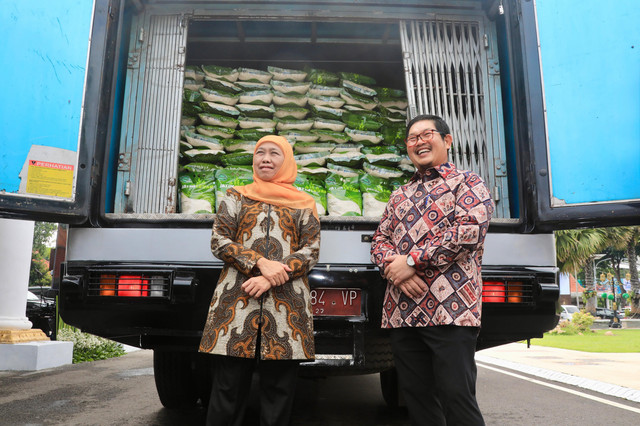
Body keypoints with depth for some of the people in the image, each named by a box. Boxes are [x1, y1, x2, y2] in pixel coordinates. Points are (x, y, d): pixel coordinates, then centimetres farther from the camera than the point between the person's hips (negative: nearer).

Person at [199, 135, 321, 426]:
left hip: (287, 304, 0)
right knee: (228, 388, 1)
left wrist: (272, 278, -11)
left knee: (279, 389, 3)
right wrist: (261, 263, -11)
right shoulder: (235, 197, 15)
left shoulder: (304, 204, 14)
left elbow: (312, 251, 4)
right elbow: (219, 242, 5)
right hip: (236, 301, 0)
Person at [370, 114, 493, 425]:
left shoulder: (467, 183, 5)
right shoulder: (399, 195, 22)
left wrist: (412, 261, -14)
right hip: (402, 311, 6)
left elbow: (469, 230, -12)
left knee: (456, 398, -4)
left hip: (450, 309, -5)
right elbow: (380, 240, 15)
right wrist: (395, 268, -7)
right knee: (416, 398, 10)